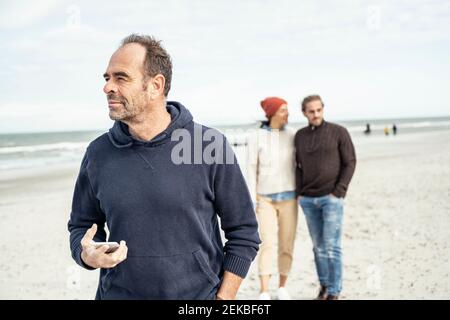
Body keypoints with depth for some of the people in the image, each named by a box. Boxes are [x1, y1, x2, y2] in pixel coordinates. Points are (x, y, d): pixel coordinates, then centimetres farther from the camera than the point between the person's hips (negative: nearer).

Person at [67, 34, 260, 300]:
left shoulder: (210, 145, -12)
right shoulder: (98, 154, -2)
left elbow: (244, 232, -6)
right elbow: (81, 227, 8)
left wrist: (223, 297, -10)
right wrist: (87, 255, -13)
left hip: (200, 293, -2)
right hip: (117, 293, 3)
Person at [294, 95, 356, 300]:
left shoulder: (339, 132, -4)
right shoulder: (300, 136, 9)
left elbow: (350, 163, -4)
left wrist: (338, 192, -12)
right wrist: (299, 194, 4)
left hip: (332, 198, -4)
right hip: (308, 200, 4)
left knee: (331, 246, -6)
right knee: (318, 246, 9)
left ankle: (334, 292, 4)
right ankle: (324, 285, 22)